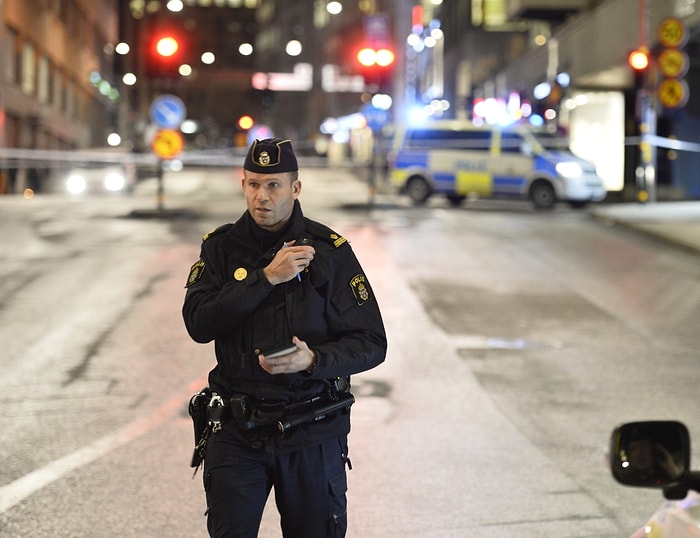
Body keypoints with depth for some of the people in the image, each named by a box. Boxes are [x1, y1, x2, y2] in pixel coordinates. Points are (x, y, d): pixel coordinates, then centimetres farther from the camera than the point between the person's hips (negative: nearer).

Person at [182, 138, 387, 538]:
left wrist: (313, 359, -25)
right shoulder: (222, 248, 1)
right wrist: (266, 277, -20)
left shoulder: (330, 252, -5)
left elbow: (371, 343, -6)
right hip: (238, 430, 1)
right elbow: (199, 323, -14)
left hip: (313, 434, -1)